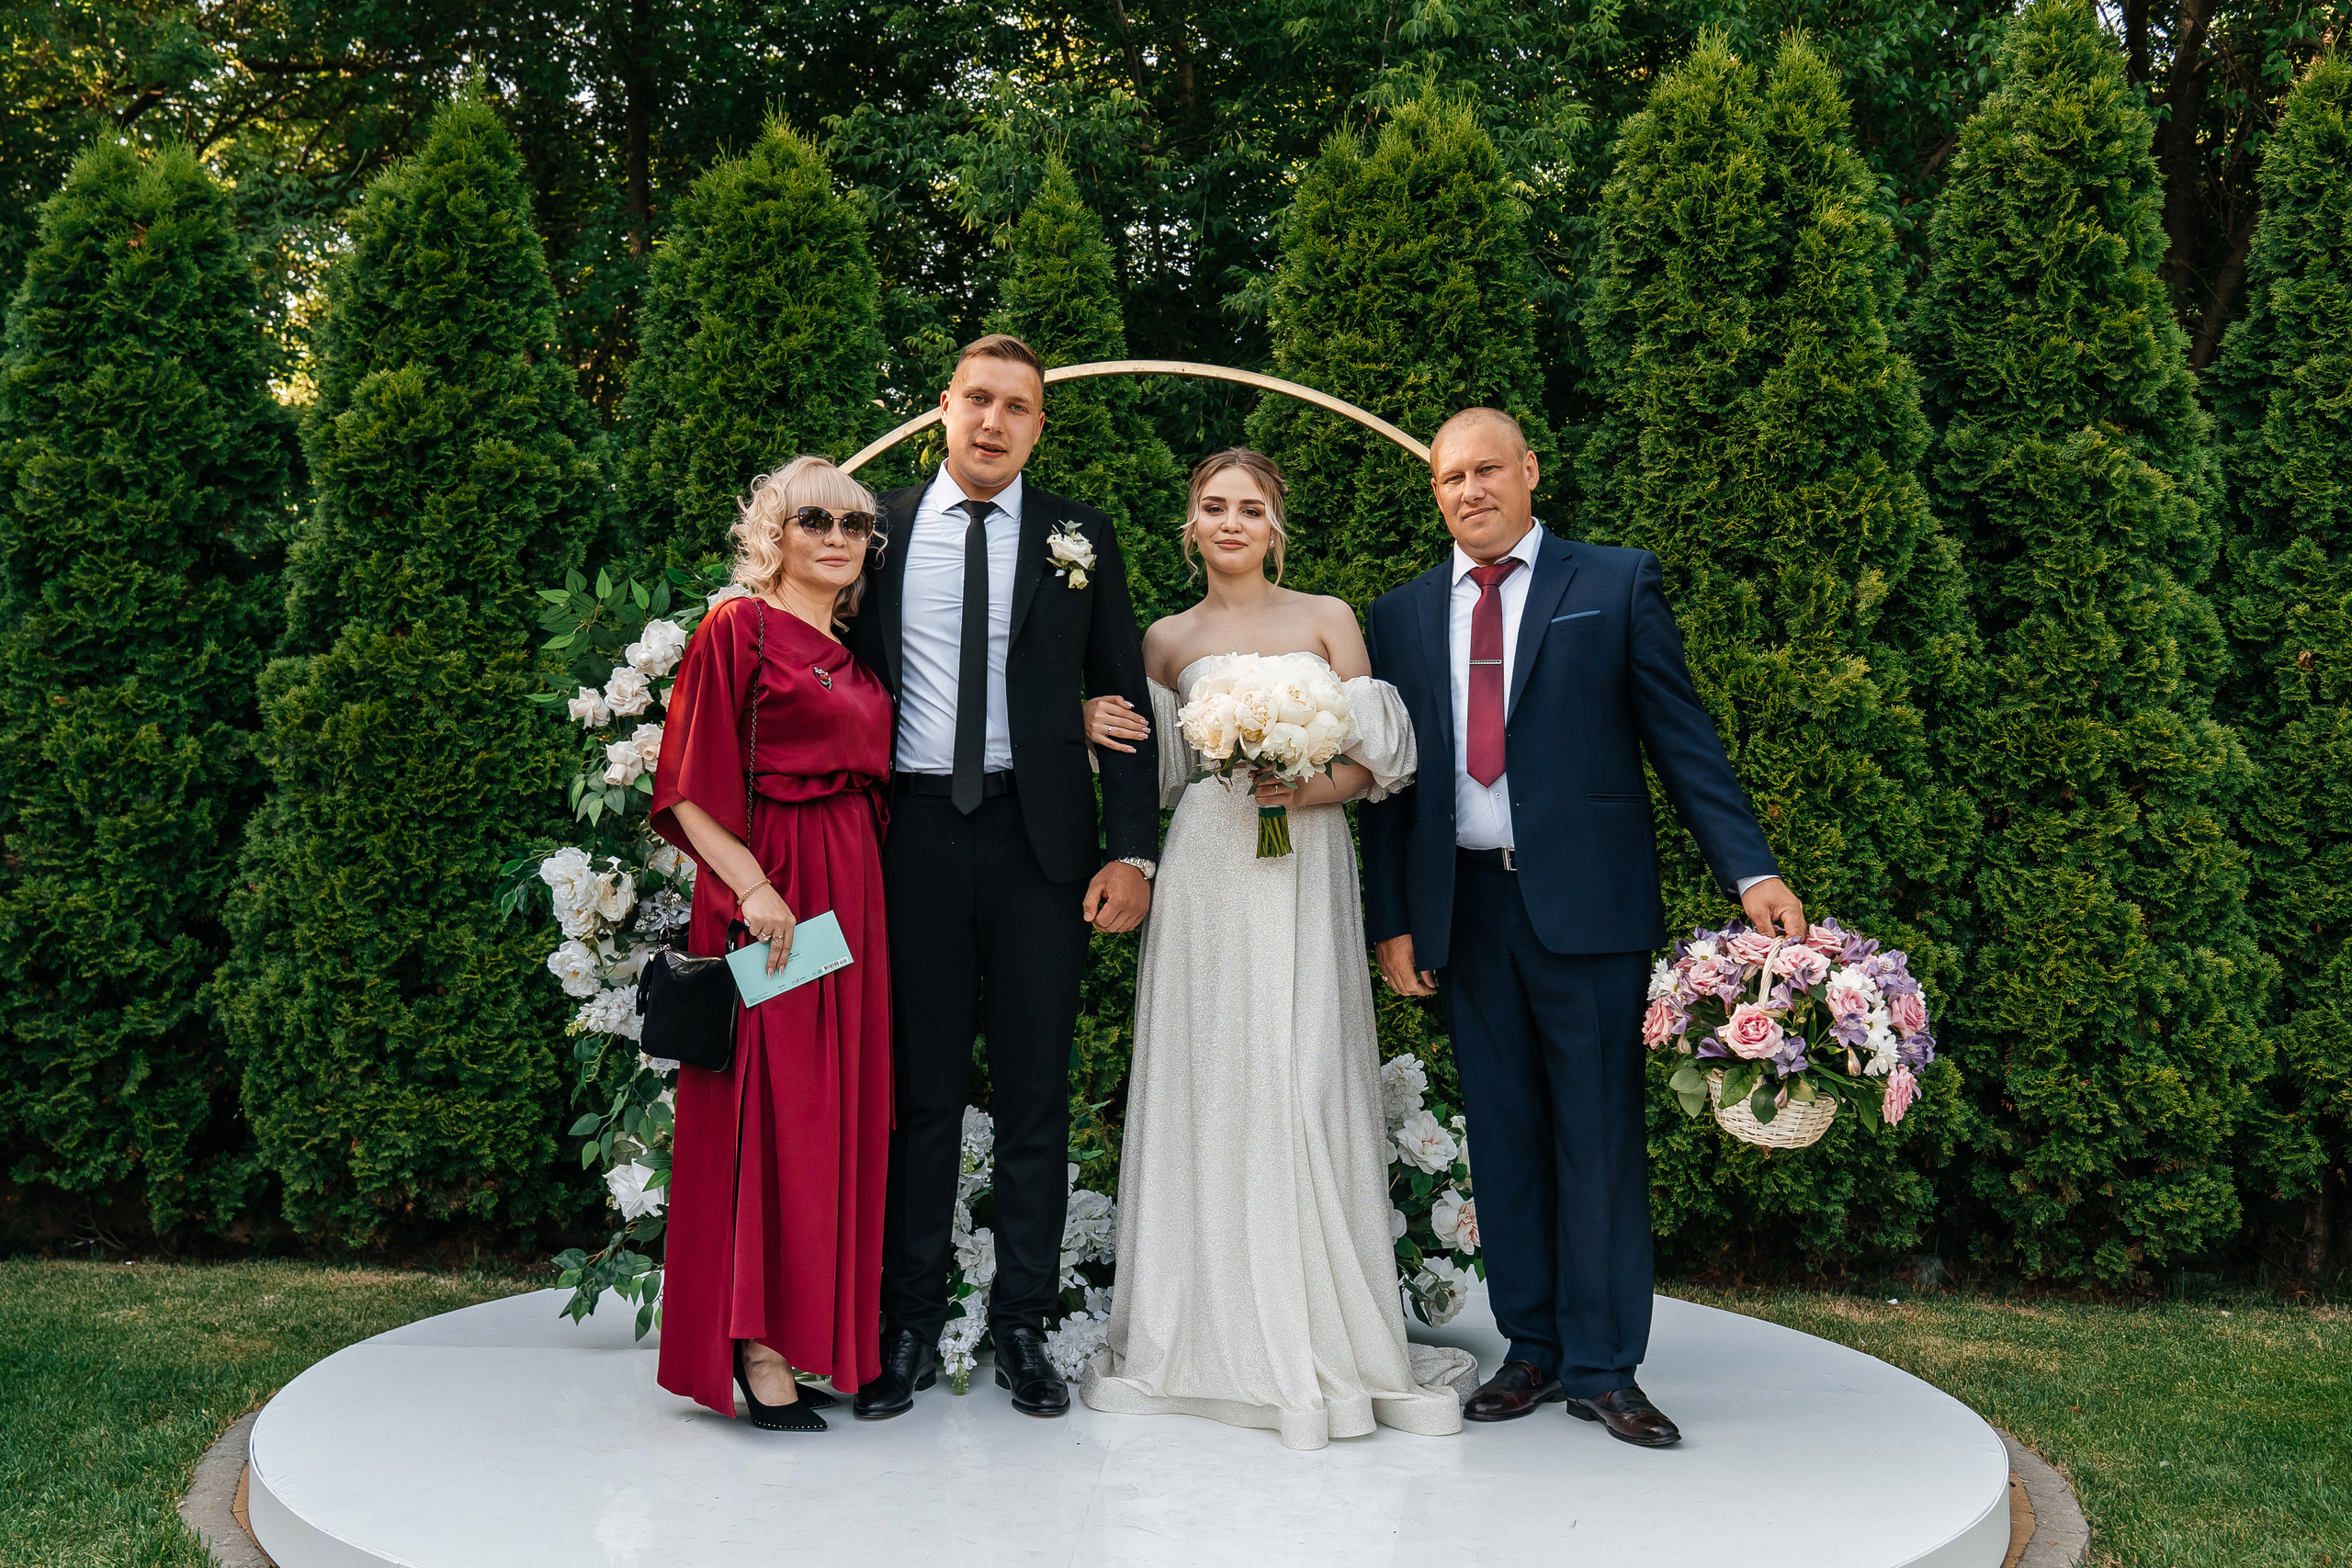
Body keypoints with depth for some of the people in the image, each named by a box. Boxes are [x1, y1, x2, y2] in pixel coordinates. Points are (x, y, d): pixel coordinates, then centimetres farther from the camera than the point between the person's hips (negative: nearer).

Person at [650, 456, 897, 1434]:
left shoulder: (850, 653, 18)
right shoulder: (738, 629, -4)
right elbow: (690, 789, -10)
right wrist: (752, 885, -20)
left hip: (851, 892, 8)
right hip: (771, 889, -8)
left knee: (840, 1106, 8)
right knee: (770, 1107, -7)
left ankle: (816, 1333, 16)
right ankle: (756, 1349, -1)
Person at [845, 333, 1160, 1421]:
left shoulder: (1079, 539, 7)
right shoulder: (881, 528, 8)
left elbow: (1122, 699, 5)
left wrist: (1132, 850, -4)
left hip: (1040, 839, 0)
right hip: (913, 834, 0)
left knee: (1036, 1091, 6)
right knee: (919, 1088, 5)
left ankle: (1023, 1328, 17)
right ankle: (909, 1328, 16)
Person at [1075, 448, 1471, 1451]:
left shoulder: (1327, 619, 8)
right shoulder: (1167, 640, 13)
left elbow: (1378, 761, 6)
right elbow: (1156, 773, 15)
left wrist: (1310, 790, -12)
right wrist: (1101, 726, -3)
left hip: (1304, 874, -1)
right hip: (1205, 876, 2)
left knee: (1306, 1085, -6)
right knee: (1205, 1087, -1)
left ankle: (1317, 1340, 3)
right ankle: (1214, 1337, 8)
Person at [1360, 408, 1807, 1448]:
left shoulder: (1616, 585, 4)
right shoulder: (1401, 617, 13)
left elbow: (1683, 738, 0)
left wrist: (1750, 870, -10)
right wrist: (1392, 921, 6)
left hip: (1587, 902, -3)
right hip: (1465, 911, 3)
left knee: (1600, 1138, 1)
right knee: (1504, 1138, 9)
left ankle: (1602, 1368, 10)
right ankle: (1533, 1350, 20)